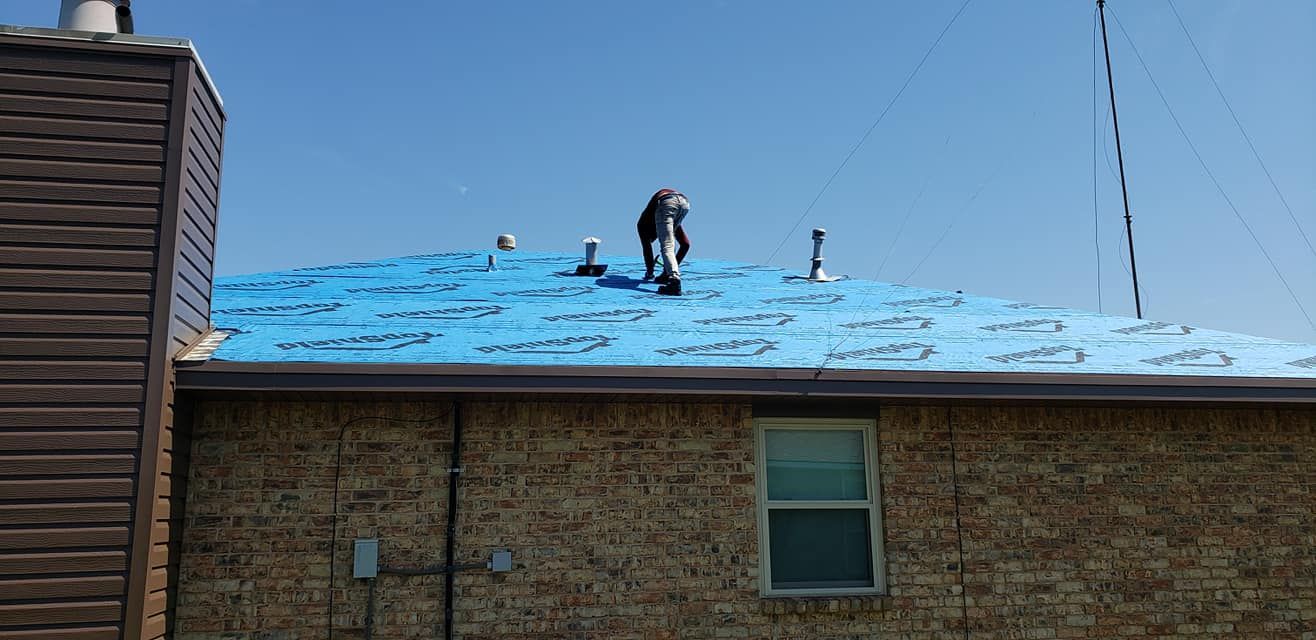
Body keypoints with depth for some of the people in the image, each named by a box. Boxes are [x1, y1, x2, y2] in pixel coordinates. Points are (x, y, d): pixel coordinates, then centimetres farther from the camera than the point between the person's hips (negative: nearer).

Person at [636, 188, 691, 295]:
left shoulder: (642, 223, 33)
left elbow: (647, 248, 25)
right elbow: (686, 244, 40)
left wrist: (649, 272, 31)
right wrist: (671, 268, 44)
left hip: (666, 203, -5)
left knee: (667, 247, -6)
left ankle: (675, 282, -25)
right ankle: (667, 274, 20)